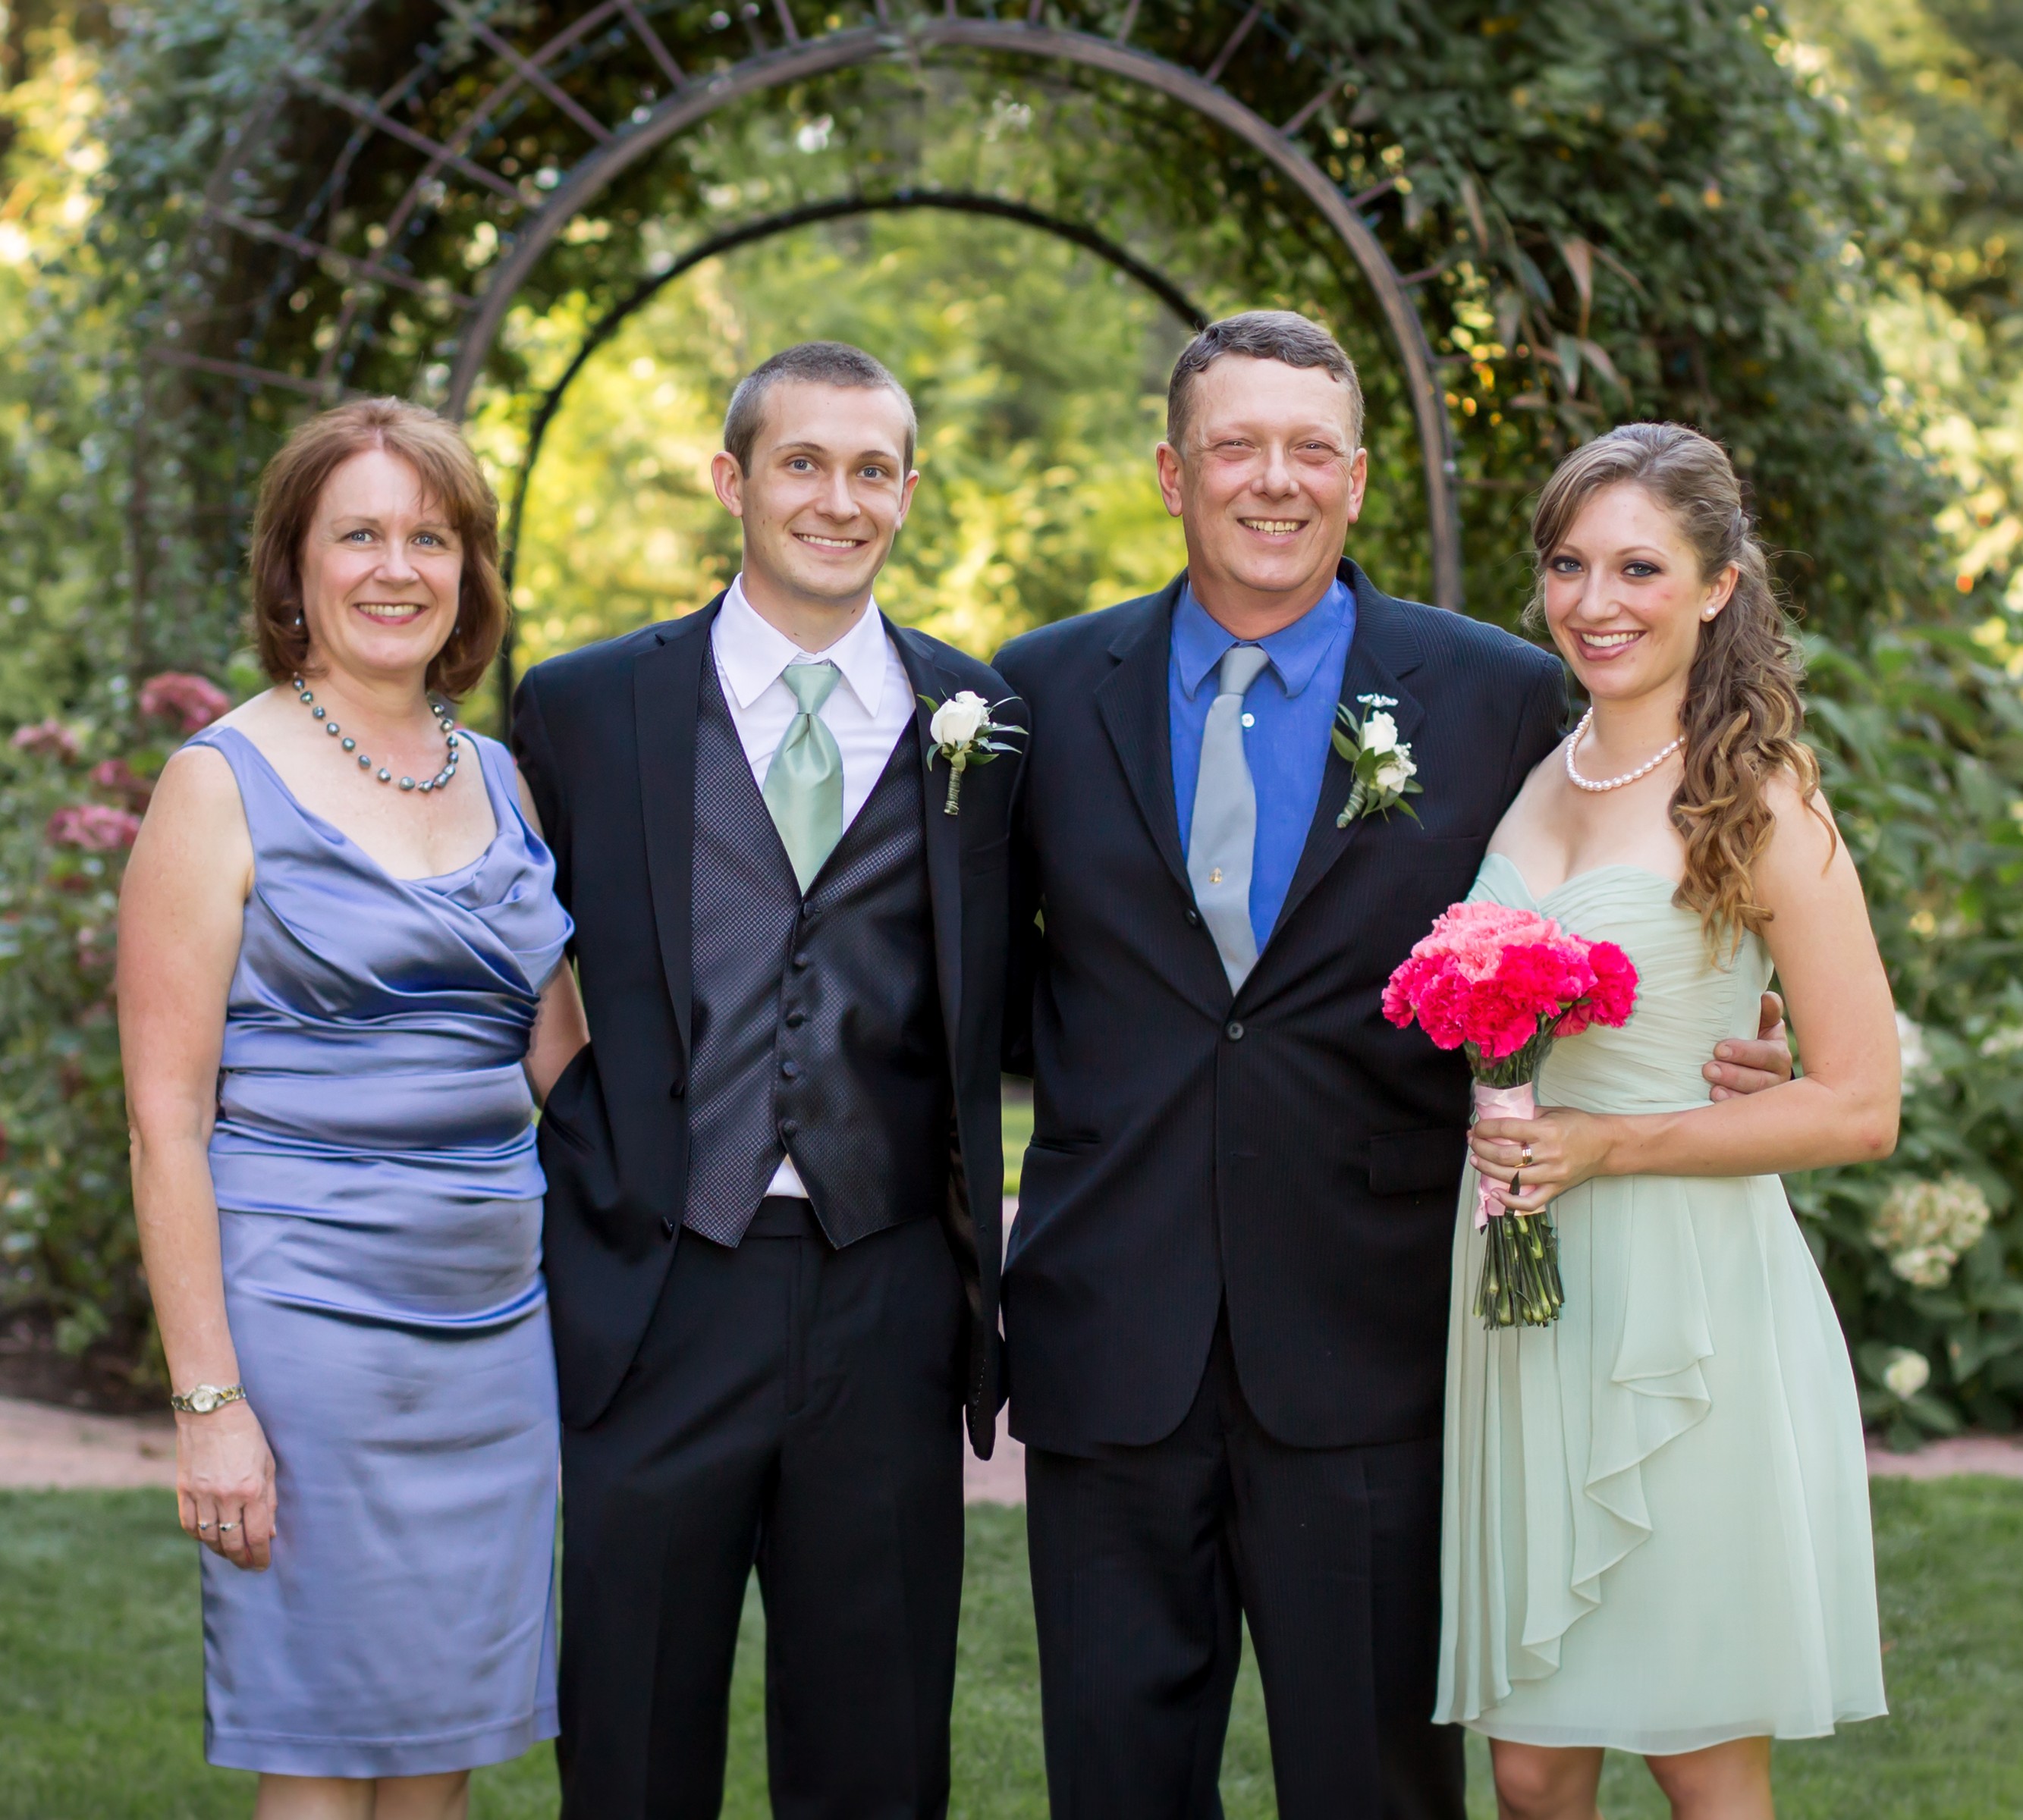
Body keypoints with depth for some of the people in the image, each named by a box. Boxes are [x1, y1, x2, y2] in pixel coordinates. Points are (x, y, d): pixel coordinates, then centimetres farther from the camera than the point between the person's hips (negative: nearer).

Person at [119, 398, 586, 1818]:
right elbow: (166, 1118, -8)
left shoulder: (502, 781, 12)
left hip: (494, 1325, 5)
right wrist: (205, 1399, -13)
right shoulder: (226, 785, -5)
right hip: (305, 1317, -5)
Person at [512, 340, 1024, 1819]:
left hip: (887, 1305, 1)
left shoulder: (973, 716, 6)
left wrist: (984, 1253, 1)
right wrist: (572, 1218, 2)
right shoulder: (585, 708, 3)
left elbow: (994, 1002, 10)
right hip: (660, 1295, -1)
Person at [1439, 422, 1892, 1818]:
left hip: (1689, 1301, -5)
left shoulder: (1761, 802, -8)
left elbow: (1860, 1109, -12)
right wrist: (1497, 1141, 6)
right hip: (1523, 1303, 5)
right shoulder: (1527, 779, 10)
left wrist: (1606, 1144, -15)